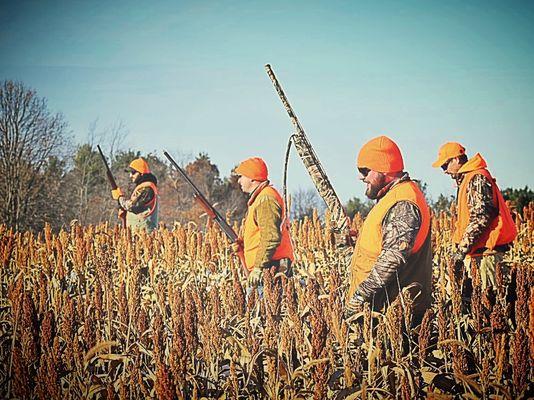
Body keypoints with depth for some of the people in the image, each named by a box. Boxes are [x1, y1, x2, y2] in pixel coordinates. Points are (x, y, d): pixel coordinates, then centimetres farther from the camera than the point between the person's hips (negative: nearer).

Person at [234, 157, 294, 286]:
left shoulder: (265, 199, -13)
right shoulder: (258, 198, 23)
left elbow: (271, 238, -22)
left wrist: (258, 267, -22)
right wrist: (241, 243, 15)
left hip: (270, 268, -10)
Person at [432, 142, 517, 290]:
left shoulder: (477, 179, -10)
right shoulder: (465, 180, 22)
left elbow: (480, 218, -19)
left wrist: (462, 248, -20)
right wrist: (460, 247, 20)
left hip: (485, 252, -10)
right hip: (477, 252, 10)